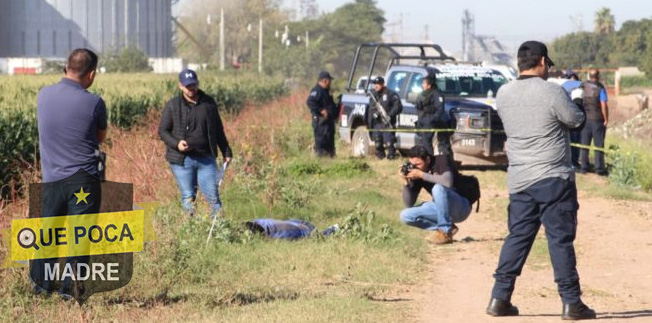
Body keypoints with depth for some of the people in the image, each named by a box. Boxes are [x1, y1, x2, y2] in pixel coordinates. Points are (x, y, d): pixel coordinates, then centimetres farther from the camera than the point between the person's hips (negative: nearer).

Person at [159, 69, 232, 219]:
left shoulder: (209, 103, 10)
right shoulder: (172, 106, 0)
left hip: (206, 158, 2)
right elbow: (162, 131, 2)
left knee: (213, 196, -1)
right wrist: (176, 143, -16)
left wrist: (226, 151, 17)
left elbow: (218, 130, 18)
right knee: (188, 197, 0)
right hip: (182, 160, -2)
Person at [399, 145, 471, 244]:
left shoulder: (441, 161, -16)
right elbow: (409, 204, 0)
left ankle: (445, 232, -23)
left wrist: (422, 175, -30)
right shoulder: (416, 173, -1)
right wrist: (406, 181, -14)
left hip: (461, 207, -7)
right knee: (405, 216, -7)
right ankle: (449, 228, -5)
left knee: (438, 188, -34)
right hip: (441, 208, 7)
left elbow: (448, 182, -37)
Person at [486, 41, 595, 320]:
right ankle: (571, 303, 1)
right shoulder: (552, 92, -14)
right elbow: (576, 120, -3)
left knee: (517, 237, 12)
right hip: (554, 180, -5)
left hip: (519, 181, 5)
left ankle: (499, 298, 9)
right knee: (561, 240, -1)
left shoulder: (503, 94, 3)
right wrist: (569, 105, 16)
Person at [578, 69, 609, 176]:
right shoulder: (600, 88, -10)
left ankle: (583, 167, 11)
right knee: (598, 145, 4)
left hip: (585, 119, 3)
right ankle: (599, 169, 4)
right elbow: (604, 105, -14)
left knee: (584, 144, 11)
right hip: (597, 119, -3)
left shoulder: (582, 86, 1)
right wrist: (606, 119, -7)